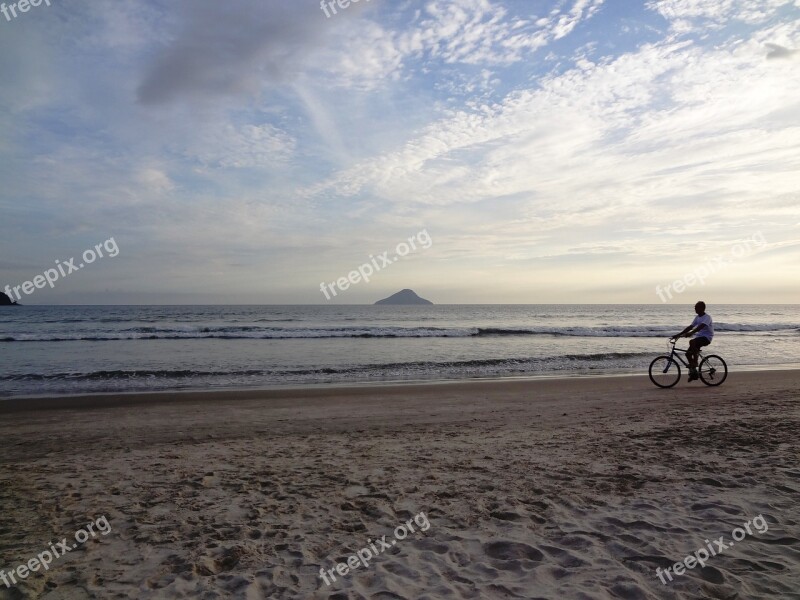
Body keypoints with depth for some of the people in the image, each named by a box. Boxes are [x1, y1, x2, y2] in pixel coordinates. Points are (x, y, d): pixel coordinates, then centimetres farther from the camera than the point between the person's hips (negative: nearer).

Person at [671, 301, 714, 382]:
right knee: (688, 353, -1)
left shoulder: (707, 317, -12)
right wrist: (678, 335, 5)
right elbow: (690, 327, 12)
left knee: (692, 342, -36)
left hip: (706, 337, -8)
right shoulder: (697, 317, 14)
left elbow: (700, 326, -29)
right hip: (699, 337, 8)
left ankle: (695, 363, -26)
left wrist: (690, 333, -43)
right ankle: (693, 373, 10)